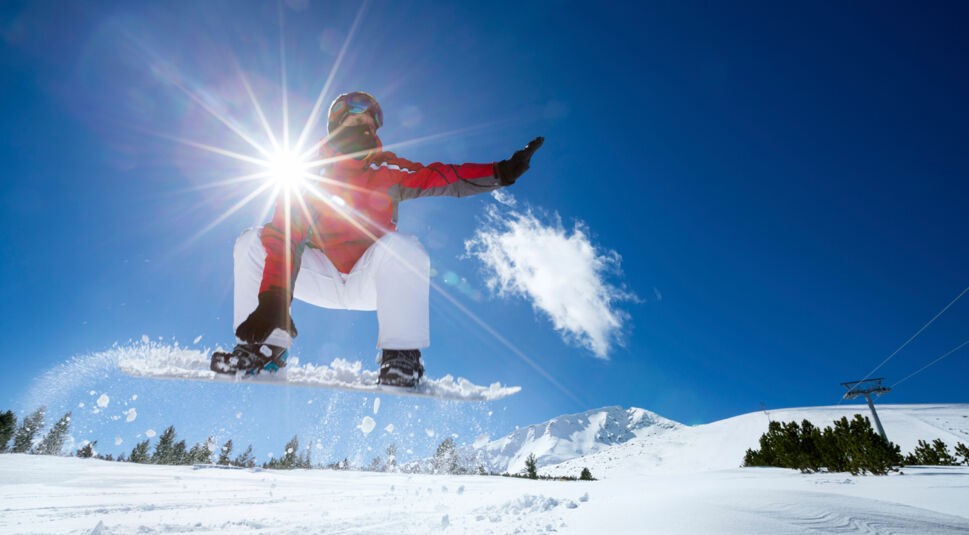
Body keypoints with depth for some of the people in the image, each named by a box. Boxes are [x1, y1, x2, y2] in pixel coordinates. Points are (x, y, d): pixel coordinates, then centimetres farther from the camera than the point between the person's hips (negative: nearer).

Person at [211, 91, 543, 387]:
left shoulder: (386, 170, -2)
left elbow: (442, 178, -12)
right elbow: (285, 238, -15)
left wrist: (501, 173, -25)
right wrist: (273, 300, -28)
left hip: (371, 280, -1)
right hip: (323, 279, 2)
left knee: (402, 247, -33)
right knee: (251, 243, -12)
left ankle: (401, 356, -24)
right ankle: (265, 347, -7)